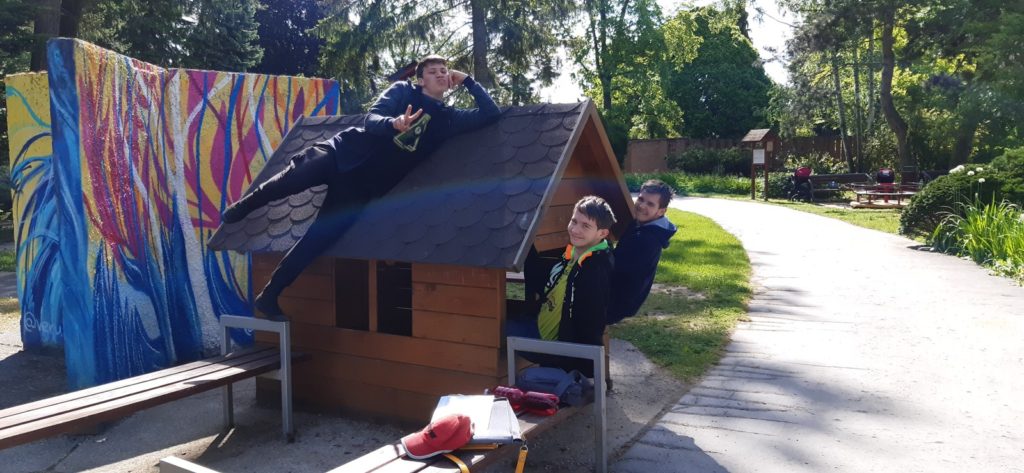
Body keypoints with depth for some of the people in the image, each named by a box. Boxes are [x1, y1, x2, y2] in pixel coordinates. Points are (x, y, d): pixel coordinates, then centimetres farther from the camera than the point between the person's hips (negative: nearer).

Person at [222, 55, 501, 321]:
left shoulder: (448, 119, 9)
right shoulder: (403, 91, 4)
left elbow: (491, 114, 8)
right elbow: (371, 119, -10)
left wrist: (468, 81, 4)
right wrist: (393, 123, -31)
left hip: (364, 184, 1)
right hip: (343, 153, -1)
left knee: (321, 238, -7)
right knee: (293, 179, -16)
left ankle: (269, 296, 3)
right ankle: (245, 205, 18)